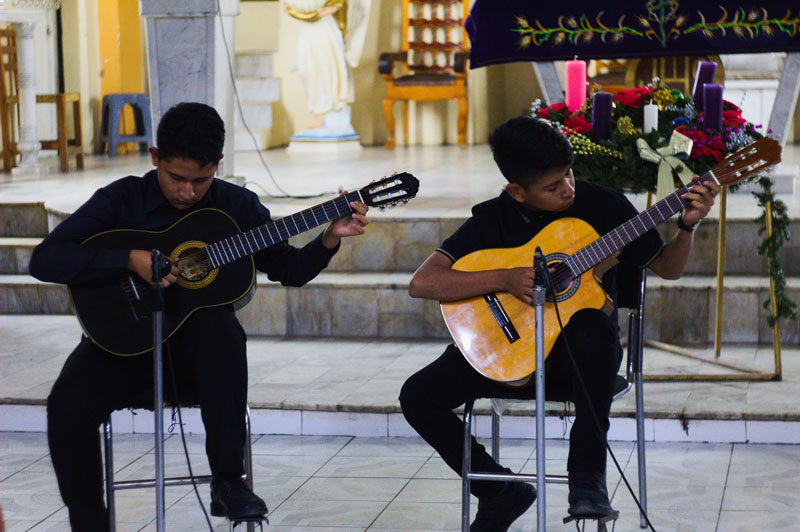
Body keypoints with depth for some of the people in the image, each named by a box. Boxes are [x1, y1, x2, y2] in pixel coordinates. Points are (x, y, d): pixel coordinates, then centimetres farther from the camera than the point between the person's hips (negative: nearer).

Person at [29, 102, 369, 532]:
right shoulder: (121, 200, -5)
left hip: (199, 350, 1)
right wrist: (131, 260, -24)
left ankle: (227, 481, -28)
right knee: (68, 404, -29)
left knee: (221, 324, -35)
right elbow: (44, 259, -14)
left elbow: (289, 270, 9)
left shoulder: (236, 206, 2)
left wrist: (330, 239, -10)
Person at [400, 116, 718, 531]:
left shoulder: (600, 205, -4)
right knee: (418, 395, -16)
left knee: (593, 328, -39)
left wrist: (687, 225, -14)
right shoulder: (492, 219, -5)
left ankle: (587, 474, -28)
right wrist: (506, 279, -23)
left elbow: (667, 268, 6)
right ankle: (501, 491, 2)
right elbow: (421, 283, -15)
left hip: (578, 356, -2)